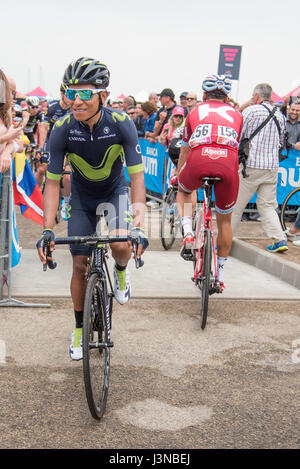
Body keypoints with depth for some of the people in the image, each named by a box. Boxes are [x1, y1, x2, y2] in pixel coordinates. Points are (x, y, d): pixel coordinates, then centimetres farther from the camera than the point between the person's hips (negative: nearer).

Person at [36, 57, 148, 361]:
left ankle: (121, 271, 11)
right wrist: (47, 231, -30)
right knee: (80, 264, 2)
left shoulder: (121, 124, -28)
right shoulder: (62, 130, -25)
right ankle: (80, 330, 22)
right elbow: (52, 183, -20)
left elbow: (136, 175, -27)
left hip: (115, 191, -1)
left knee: (121, 244, -28)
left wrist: (140, 225, -37)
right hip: (82, 196, 1)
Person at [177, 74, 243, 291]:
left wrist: (177, 176, 54)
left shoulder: (195, 112, 29)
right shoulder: (236, 114, 30)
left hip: (198, 160, 0)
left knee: (184, 190, 34)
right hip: (228, 164, 1)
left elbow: (184, 152, 38)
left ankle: (188, 233, 12)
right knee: (224, 220, 20)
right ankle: (220, 273, 26)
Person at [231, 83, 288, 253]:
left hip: (252, 164, -5)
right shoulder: (280, 114, 11)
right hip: (272, 167, 5)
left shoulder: (250, 110, -5)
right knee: (267, 205, 12)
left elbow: (237, 135, -5)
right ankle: (280, 239, 0)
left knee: (236, 204, 5)